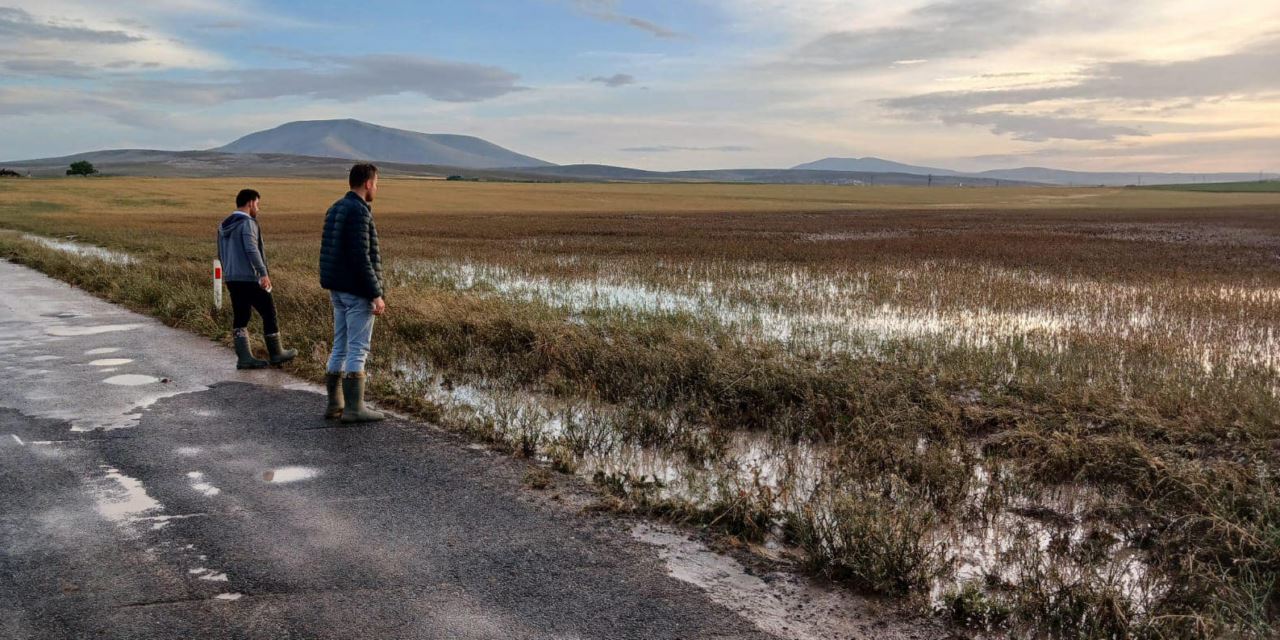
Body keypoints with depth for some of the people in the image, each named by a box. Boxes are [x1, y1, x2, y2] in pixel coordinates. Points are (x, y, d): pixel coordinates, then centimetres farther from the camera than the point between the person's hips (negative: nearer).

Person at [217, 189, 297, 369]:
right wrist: (263, 273, -26)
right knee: (269, 312, 3)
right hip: (249, 278, -8)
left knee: (240, 317, 9)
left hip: (231, 278, 8)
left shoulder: (224, 226, 16)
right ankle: (276, 354, 9)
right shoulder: (248, 223, -11)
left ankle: (244, 357, 6)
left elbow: (221, 254, 22)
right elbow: (251, 249, -23)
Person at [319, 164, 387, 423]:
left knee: (341, 347, 13)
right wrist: (376, 294, -19)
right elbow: (360, 257, -22)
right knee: (358, 350, -4)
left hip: (338, 290, 9)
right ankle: (354, 408, 0)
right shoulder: (358, 211, -17)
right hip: (357, 291, -9)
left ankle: (334, 404, 17)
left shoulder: (335, 209, 14)